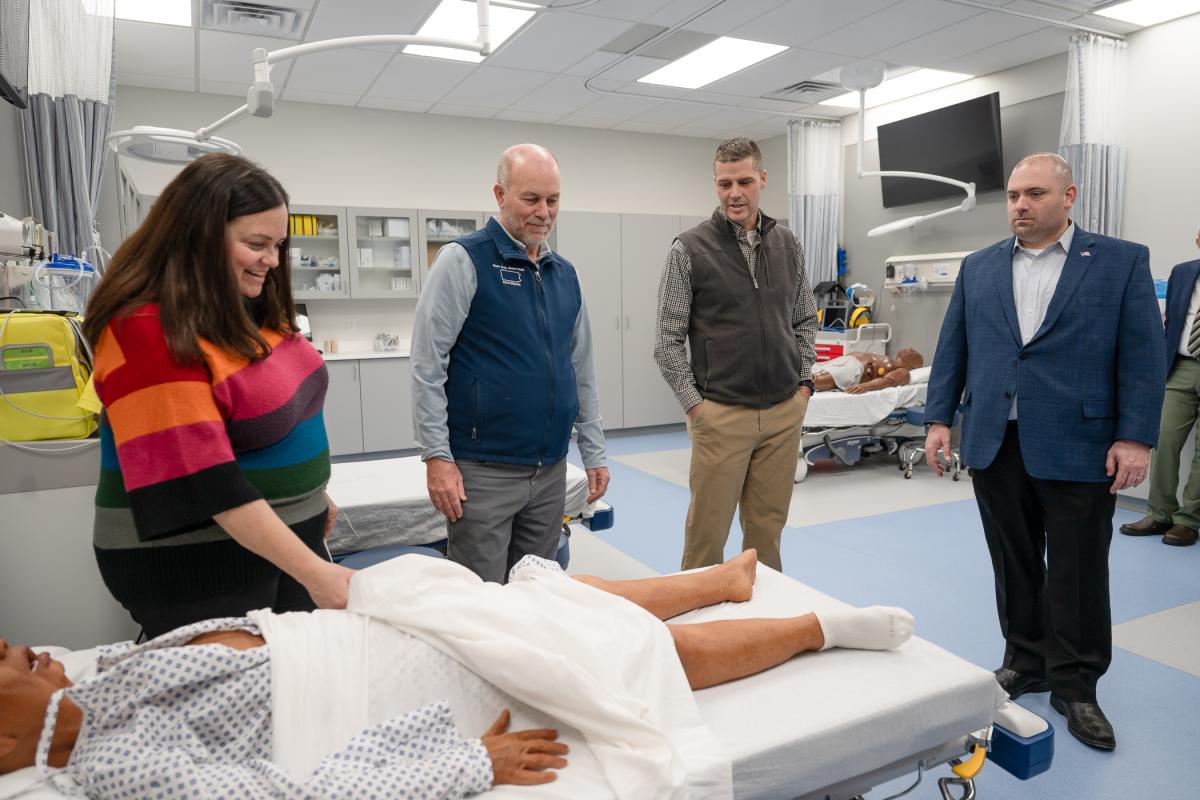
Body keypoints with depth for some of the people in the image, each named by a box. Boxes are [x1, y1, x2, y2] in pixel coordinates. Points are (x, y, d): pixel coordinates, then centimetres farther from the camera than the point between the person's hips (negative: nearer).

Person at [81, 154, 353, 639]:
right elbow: (207, 484, -27)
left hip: (286, 531, 8)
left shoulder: (249, 308, 3)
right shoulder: (149, 333, -22)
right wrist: (312, 571, -28)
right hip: (195, 562, -8)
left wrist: (312, 492, 20)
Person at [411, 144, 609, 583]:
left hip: (551, 469, 6)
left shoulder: (565, 274, 12)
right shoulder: (464, 260, -7)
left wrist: (594, 451, 13)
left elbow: (582, 370, 15)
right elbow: (427, 365, -11)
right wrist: (437, 456, -14)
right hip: (483, 469, -5)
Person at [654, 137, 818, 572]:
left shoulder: (787, 246, 9)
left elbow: (805, 321, 17)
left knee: (767, 531, 13)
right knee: (706, 536, 1)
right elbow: (667, 340, -5)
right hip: (722, 415, -4)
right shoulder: (689, 250, -5)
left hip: (784, 413, 4)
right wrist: (694, 404, -8)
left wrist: (804, 381, 6)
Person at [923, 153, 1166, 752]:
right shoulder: (978, 268, 11)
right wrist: (940, 419, 4)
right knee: (1014, 565, 13)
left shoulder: (1121, 262, 2)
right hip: (995, 444, 3)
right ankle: (1026, 662, 30)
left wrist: (1135, 438, -10)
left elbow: (1142, 355, -3)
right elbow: (952, 347, 10)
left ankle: (1074, 684, 23)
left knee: (1077, 572, 7)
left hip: (1078, 448, -3)